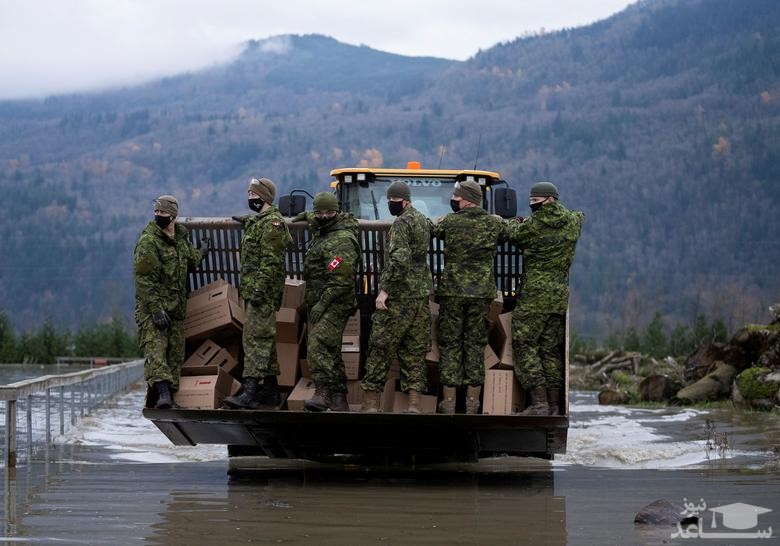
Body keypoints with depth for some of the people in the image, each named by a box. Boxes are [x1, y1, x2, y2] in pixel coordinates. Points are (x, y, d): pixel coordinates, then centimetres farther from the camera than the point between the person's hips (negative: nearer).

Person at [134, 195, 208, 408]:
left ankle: (167, 393, 9)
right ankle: (162, 392, -33)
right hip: (152, 305, -8)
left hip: (176, 306, 8)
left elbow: (190, 261, 32)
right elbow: (144, 279, -17)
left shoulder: (181, 237, 11)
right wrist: (156, 309, -23)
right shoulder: (148, 241, -12)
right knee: (155, 347, -19)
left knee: (175, 351, 5)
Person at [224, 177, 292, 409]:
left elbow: (271, 262, -20)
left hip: (263, 293, -11)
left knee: (256, 338, -15)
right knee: (264, 339, 13)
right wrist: (247, 290, 23)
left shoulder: (272, 223, -13)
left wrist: (259, 290, -24)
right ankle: (271, 390, 18)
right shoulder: (256, 222, 20)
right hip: (254, 290, 11)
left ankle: (250, 392, -21)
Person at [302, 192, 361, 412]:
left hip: (334, 304, -11)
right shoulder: (321, 232, 14)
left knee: (318, 346, -24)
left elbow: (340, 280, -23)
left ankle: (323, 394, -32)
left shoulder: (342, 241, -17)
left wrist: (322, 305, -23)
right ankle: (339, 401, 15)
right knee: (330, 352, 11)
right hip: (318, 303, 11)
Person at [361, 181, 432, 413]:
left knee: (381, 346, -3)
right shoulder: (424, 221, 16)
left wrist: (384, 289, -21)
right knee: (414, 350, 7)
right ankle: (414, 404, 2)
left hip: (399, 296, -8)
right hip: (422, 295, 8)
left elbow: (399, 259, -23)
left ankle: (371, 402, -2)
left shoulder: (402, 223, -12)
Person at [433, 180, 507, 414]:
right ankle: (472, 403, 7)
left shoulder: (449, 222, -5)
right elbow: (509, 233, 20)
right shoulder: (494, 223, 1)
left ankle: (448, 401, 3)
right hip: (482, 292, 2)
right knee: (476, 344, 7)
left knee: (449, 344, 5)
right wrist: (516, 221, 42)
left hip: (452, 291, -2)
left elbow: (433, 230, 14)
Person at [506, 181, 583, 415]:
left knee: (524, 346, -2)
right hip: (560, 297, 6)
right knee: (551, 350, 11)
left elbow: (512, 234, 8)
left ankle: (539, 402, -11)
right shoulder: (573, 223, 7)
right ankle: (554, 405, 8)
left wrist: (513, 223, 28)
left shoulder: (532, 225, -10)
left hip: (535, 295, -6)